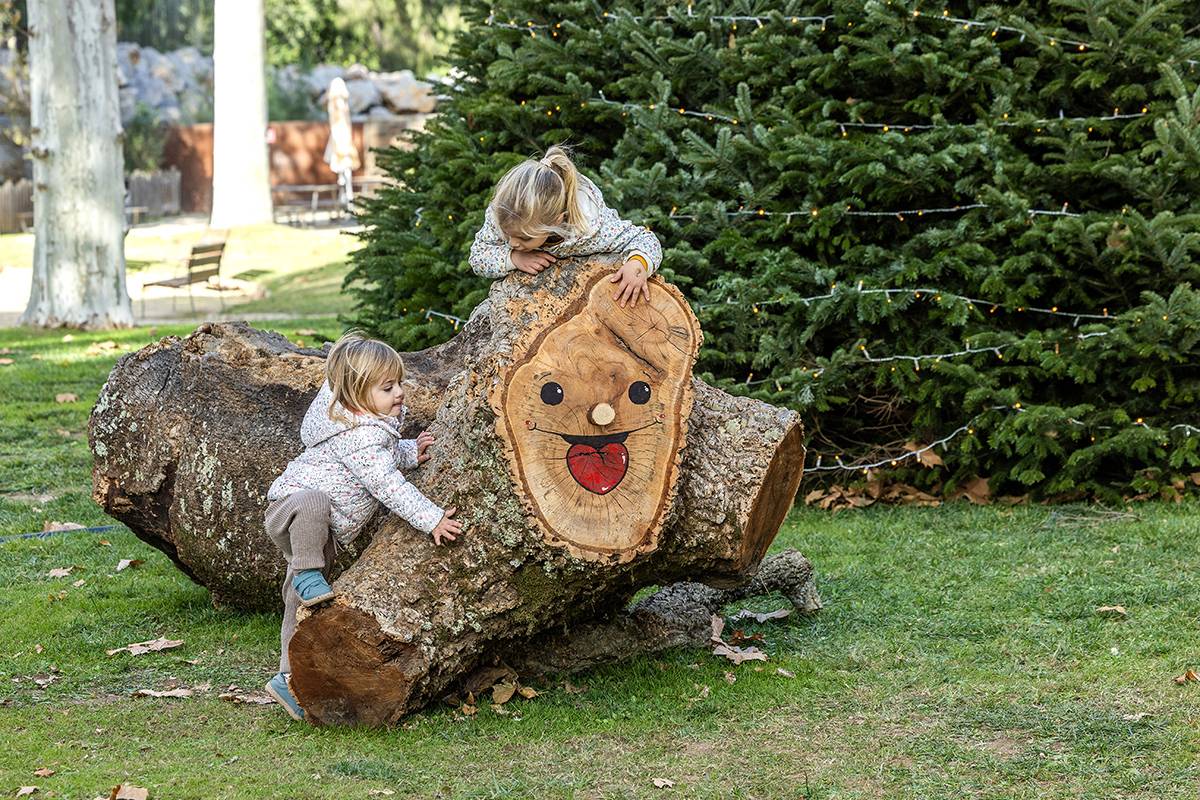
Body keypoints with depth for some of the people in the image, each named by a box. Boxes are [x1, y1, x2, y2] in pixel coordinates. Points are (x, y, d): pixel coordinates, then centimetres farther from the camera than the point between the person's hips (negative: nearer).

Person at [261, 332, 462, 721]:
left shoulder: (376, 424, 7)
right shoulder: (359, 436, -25)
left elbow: (387, 458, 28)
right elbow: (388, 485, -31)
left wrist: (411, 452, 8)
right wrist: (432, 518, -33)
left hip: (325, 533, 10)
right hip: (291, 503, -10)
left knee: (299, 606, 9)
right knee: (314, 502, -44)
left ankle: (288, 678, 12)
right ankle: (307, 576, -31)